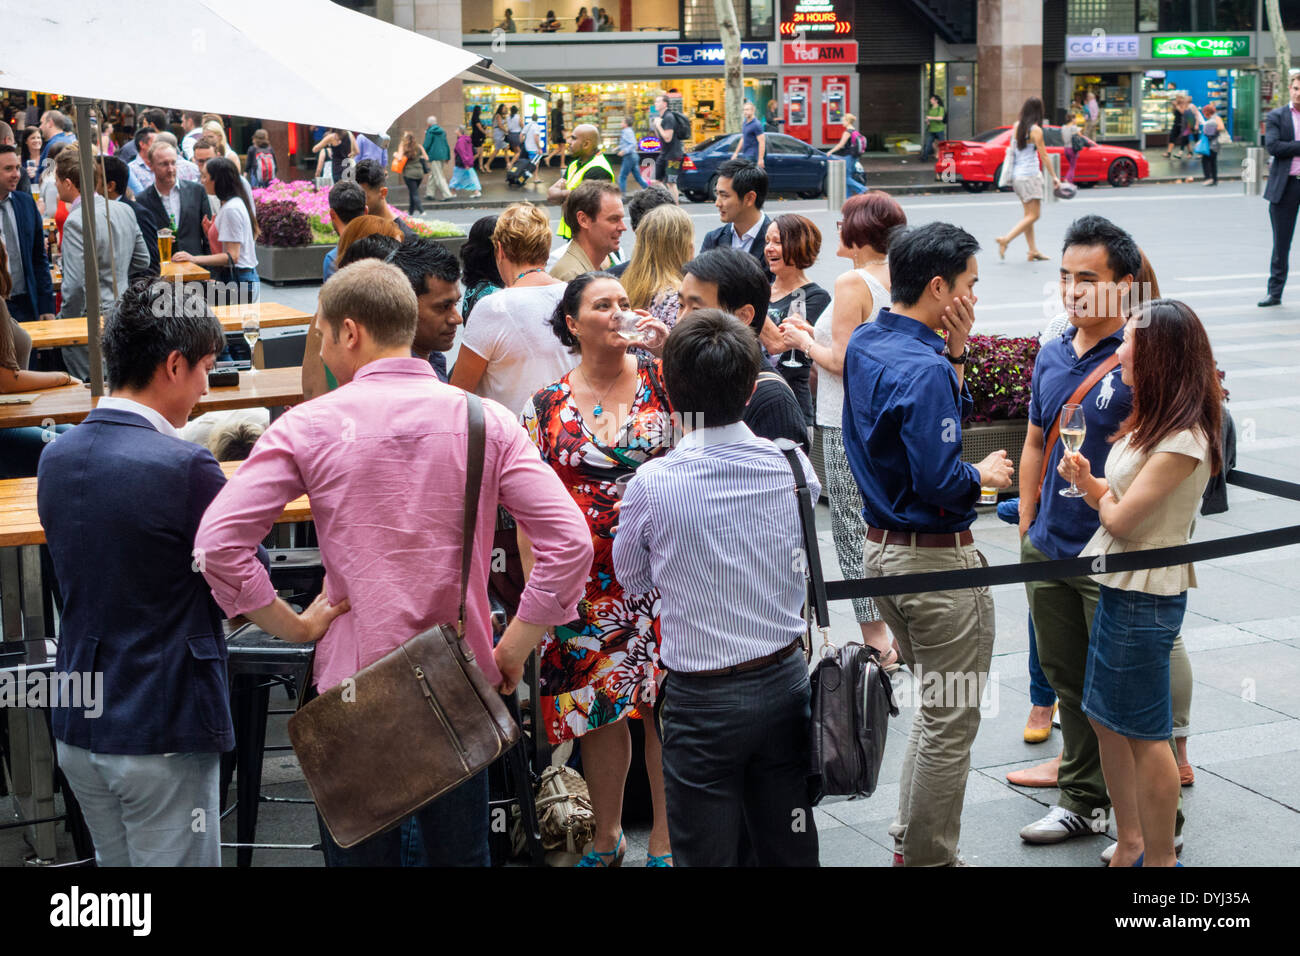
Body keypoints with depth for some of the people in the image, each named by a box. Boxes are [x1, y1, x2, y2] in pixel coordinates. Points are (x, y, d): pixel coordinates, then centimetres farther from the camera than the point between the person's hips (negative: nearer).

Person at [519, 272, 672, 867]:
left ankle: (665, 841, 18)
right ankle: (606, 838, 27)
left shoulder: (661, 380, 3)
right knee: (599, 707, 9)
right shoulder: (547, 406, 3)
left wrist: (671, 346, -18)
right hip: (589, 583, 1)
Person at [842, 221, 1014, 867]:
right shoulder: (924, 370, -23)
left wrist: (955, 352, -1)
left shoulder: (864, 343, 5)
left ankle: (909, 840, 31)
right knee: (951, 721, 4)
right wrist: (986, 474, -6)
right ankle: (929, 857, 14)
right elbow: (939, 480, -26)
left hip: (881, 547, 10)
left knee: (932, 706, 23)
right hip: (936, 560, -10)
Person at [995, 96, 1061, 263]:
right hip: (1030, 175, -8)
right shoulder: (1036, 130, -13)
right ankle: (1006, 240, -14)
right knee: (1034, 215, -4)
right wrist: (1054, 176, -3)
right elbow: (1044, 156, -10)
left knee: (1029, 214, 12)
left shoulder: (1016, 126, 6)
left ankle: (1033, 251, 12)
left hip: (1017, 174, 8)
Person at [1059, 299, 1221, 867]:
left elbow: (1121, 518, -22)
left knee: (1143, 732, 1)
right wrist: (1087, 482, -8)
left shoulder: (1183, 440, -21)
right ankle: (1129, 847, 29)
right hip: (1120, 586, 10)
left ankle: (1159, 860, 15)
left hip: (1146, 595, -10)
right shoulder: (1152, 423, 10)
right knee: (1105, 717, 16)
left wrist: (1101, 494, -2)